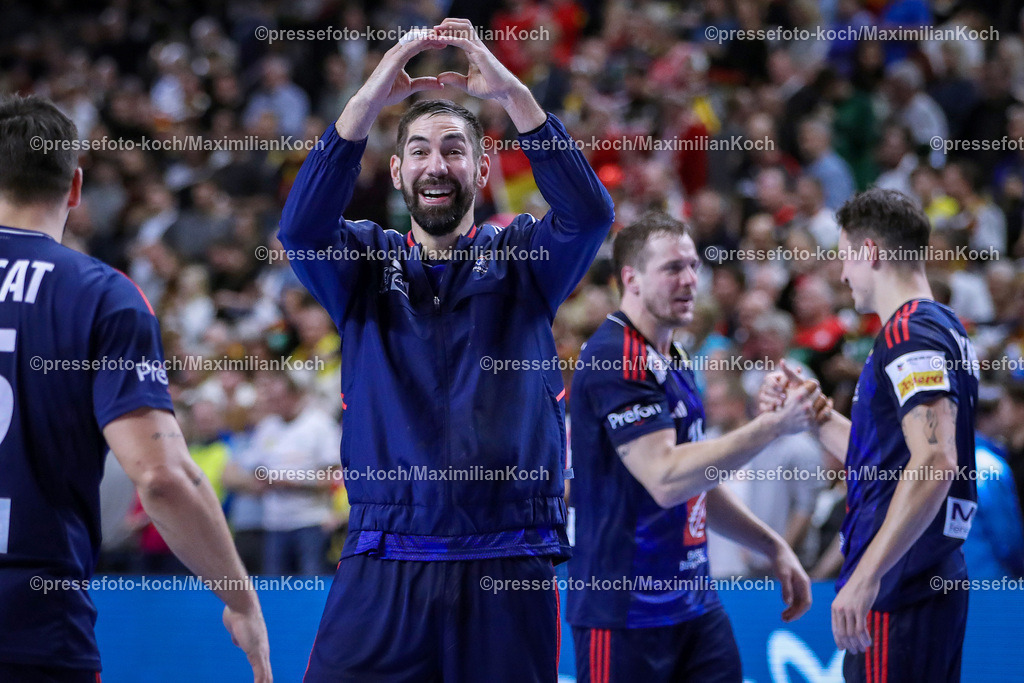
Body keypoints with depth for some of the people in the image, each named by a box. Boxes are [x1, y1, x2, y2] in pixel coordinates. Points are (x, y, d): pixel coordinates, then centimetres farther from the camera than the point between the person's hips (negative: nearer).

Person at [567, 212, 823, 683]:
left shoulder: (674, 361, 16)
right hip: (626, 613, -9)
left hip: (694, 605, 9)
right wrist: (773, 427, -25)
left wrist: (773, 547, 17)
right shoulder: (615, 359, -15)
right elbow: (666, 479, -25)